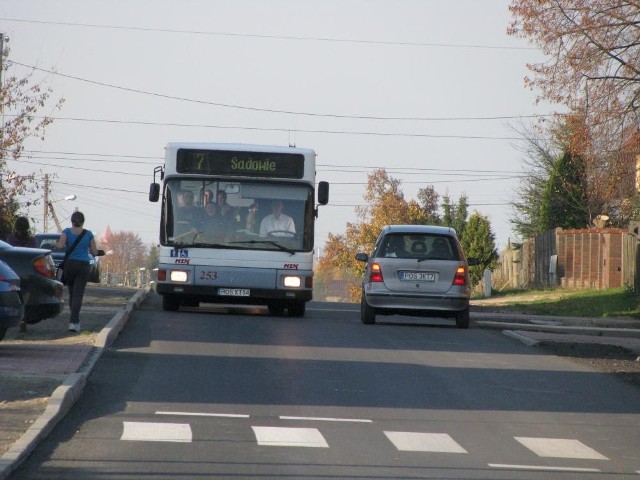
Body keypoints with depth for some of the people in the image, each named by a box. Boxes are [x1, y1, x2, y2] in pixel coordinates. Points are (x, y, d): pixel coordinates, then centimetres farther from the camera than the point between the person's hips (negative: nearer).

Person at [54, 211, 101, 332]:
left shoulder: (67, 232, -1)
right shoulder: (88, 234, 1)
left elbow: (60, 245, -17)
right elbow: (95, 252, 4)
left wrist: (56, 244, 6)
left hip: (69, 264, 1)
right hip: (83, 265, -1)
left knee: (72, 293, 17)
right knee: (78, 294, -5)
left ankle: (75, 320, 22)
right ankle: (73, 321, -19)